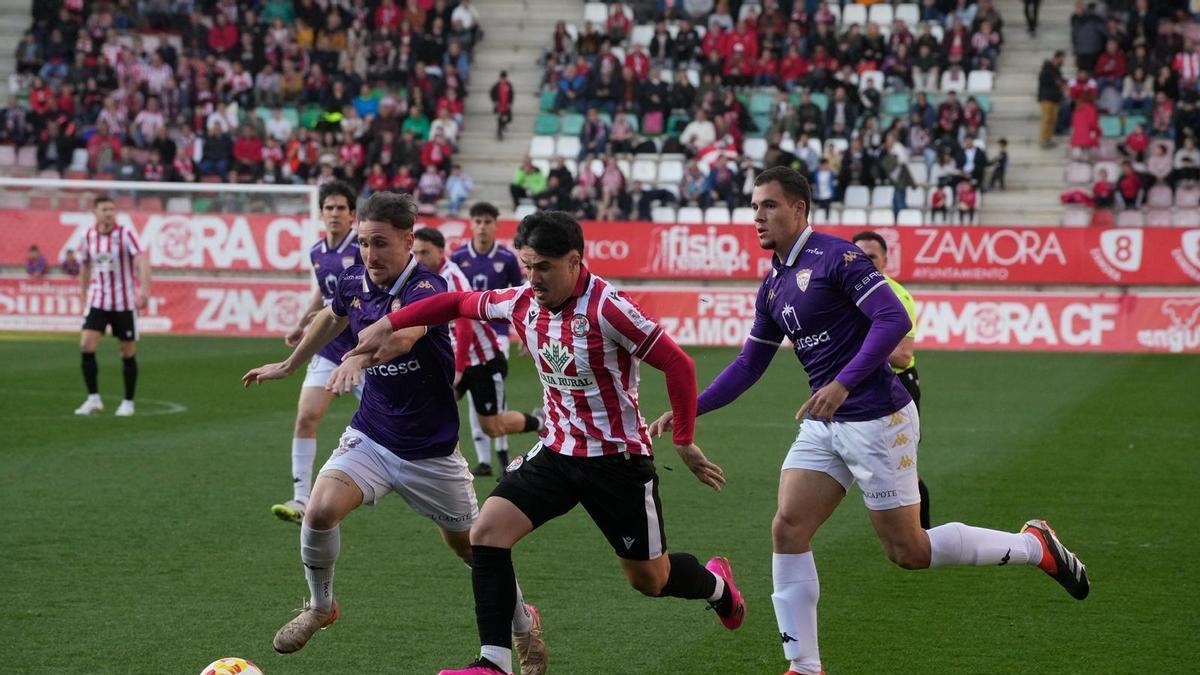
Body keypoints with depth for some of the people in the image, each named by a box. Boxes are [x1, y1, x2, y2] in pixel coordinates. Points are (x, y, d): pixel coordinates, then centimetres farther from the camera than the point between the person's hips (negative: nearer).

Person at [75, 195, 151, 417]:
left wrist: (143, 289, -37)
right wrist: (84, 297, 18)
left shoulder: (125, 234, -10)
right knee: (86, 345, -12)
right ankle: (93, 399, -1)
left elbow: (142, 261, -22)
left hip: (125, 302, -3)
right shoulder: (89, 237, 3)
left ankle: (128, 403, 16)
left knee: (128, 353, 2)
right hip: (97, 301, 3)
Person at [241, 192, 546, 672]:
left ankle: (524, 624, 38)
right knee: (320, 510, -22)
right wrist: (288, 366, 32)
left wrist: (359, 359, -66)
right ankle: (320, 606, 5)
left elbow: (403, 335, -46)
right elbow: (331, 318, 22)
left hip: (430, 449, -4)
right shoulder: (352, 282, -4)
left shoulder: (427, 287, -23)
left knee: (471, 546, 10)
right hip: (370, 437, 4)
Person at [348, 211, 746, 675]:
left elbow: (677, 364, -19)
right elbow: (458, 303, 12)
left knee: (649, 579, 7)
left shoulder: (607, 308, -22)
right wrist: (387, 326, 7)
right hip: (557, 452, 5)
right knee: (487, 532, -14)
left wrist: (684, 443, -15)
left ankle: (717, 584, 43)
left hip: (618, 459, -5)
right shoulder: (523, 303, -3)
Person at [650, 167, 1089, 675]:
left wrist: (843, 383, -30)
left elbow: (894, 319, -22)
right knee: (787, 529, -5)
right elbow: (748, 365, 20)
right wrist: (687, 411, 12)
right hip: (824, 426, 8)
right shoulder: (772, 286, 12)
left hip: (877, 421, -8)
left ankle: (1035, 546, 16)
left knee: (908, 551, -3)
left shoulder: (835, 256, -13)